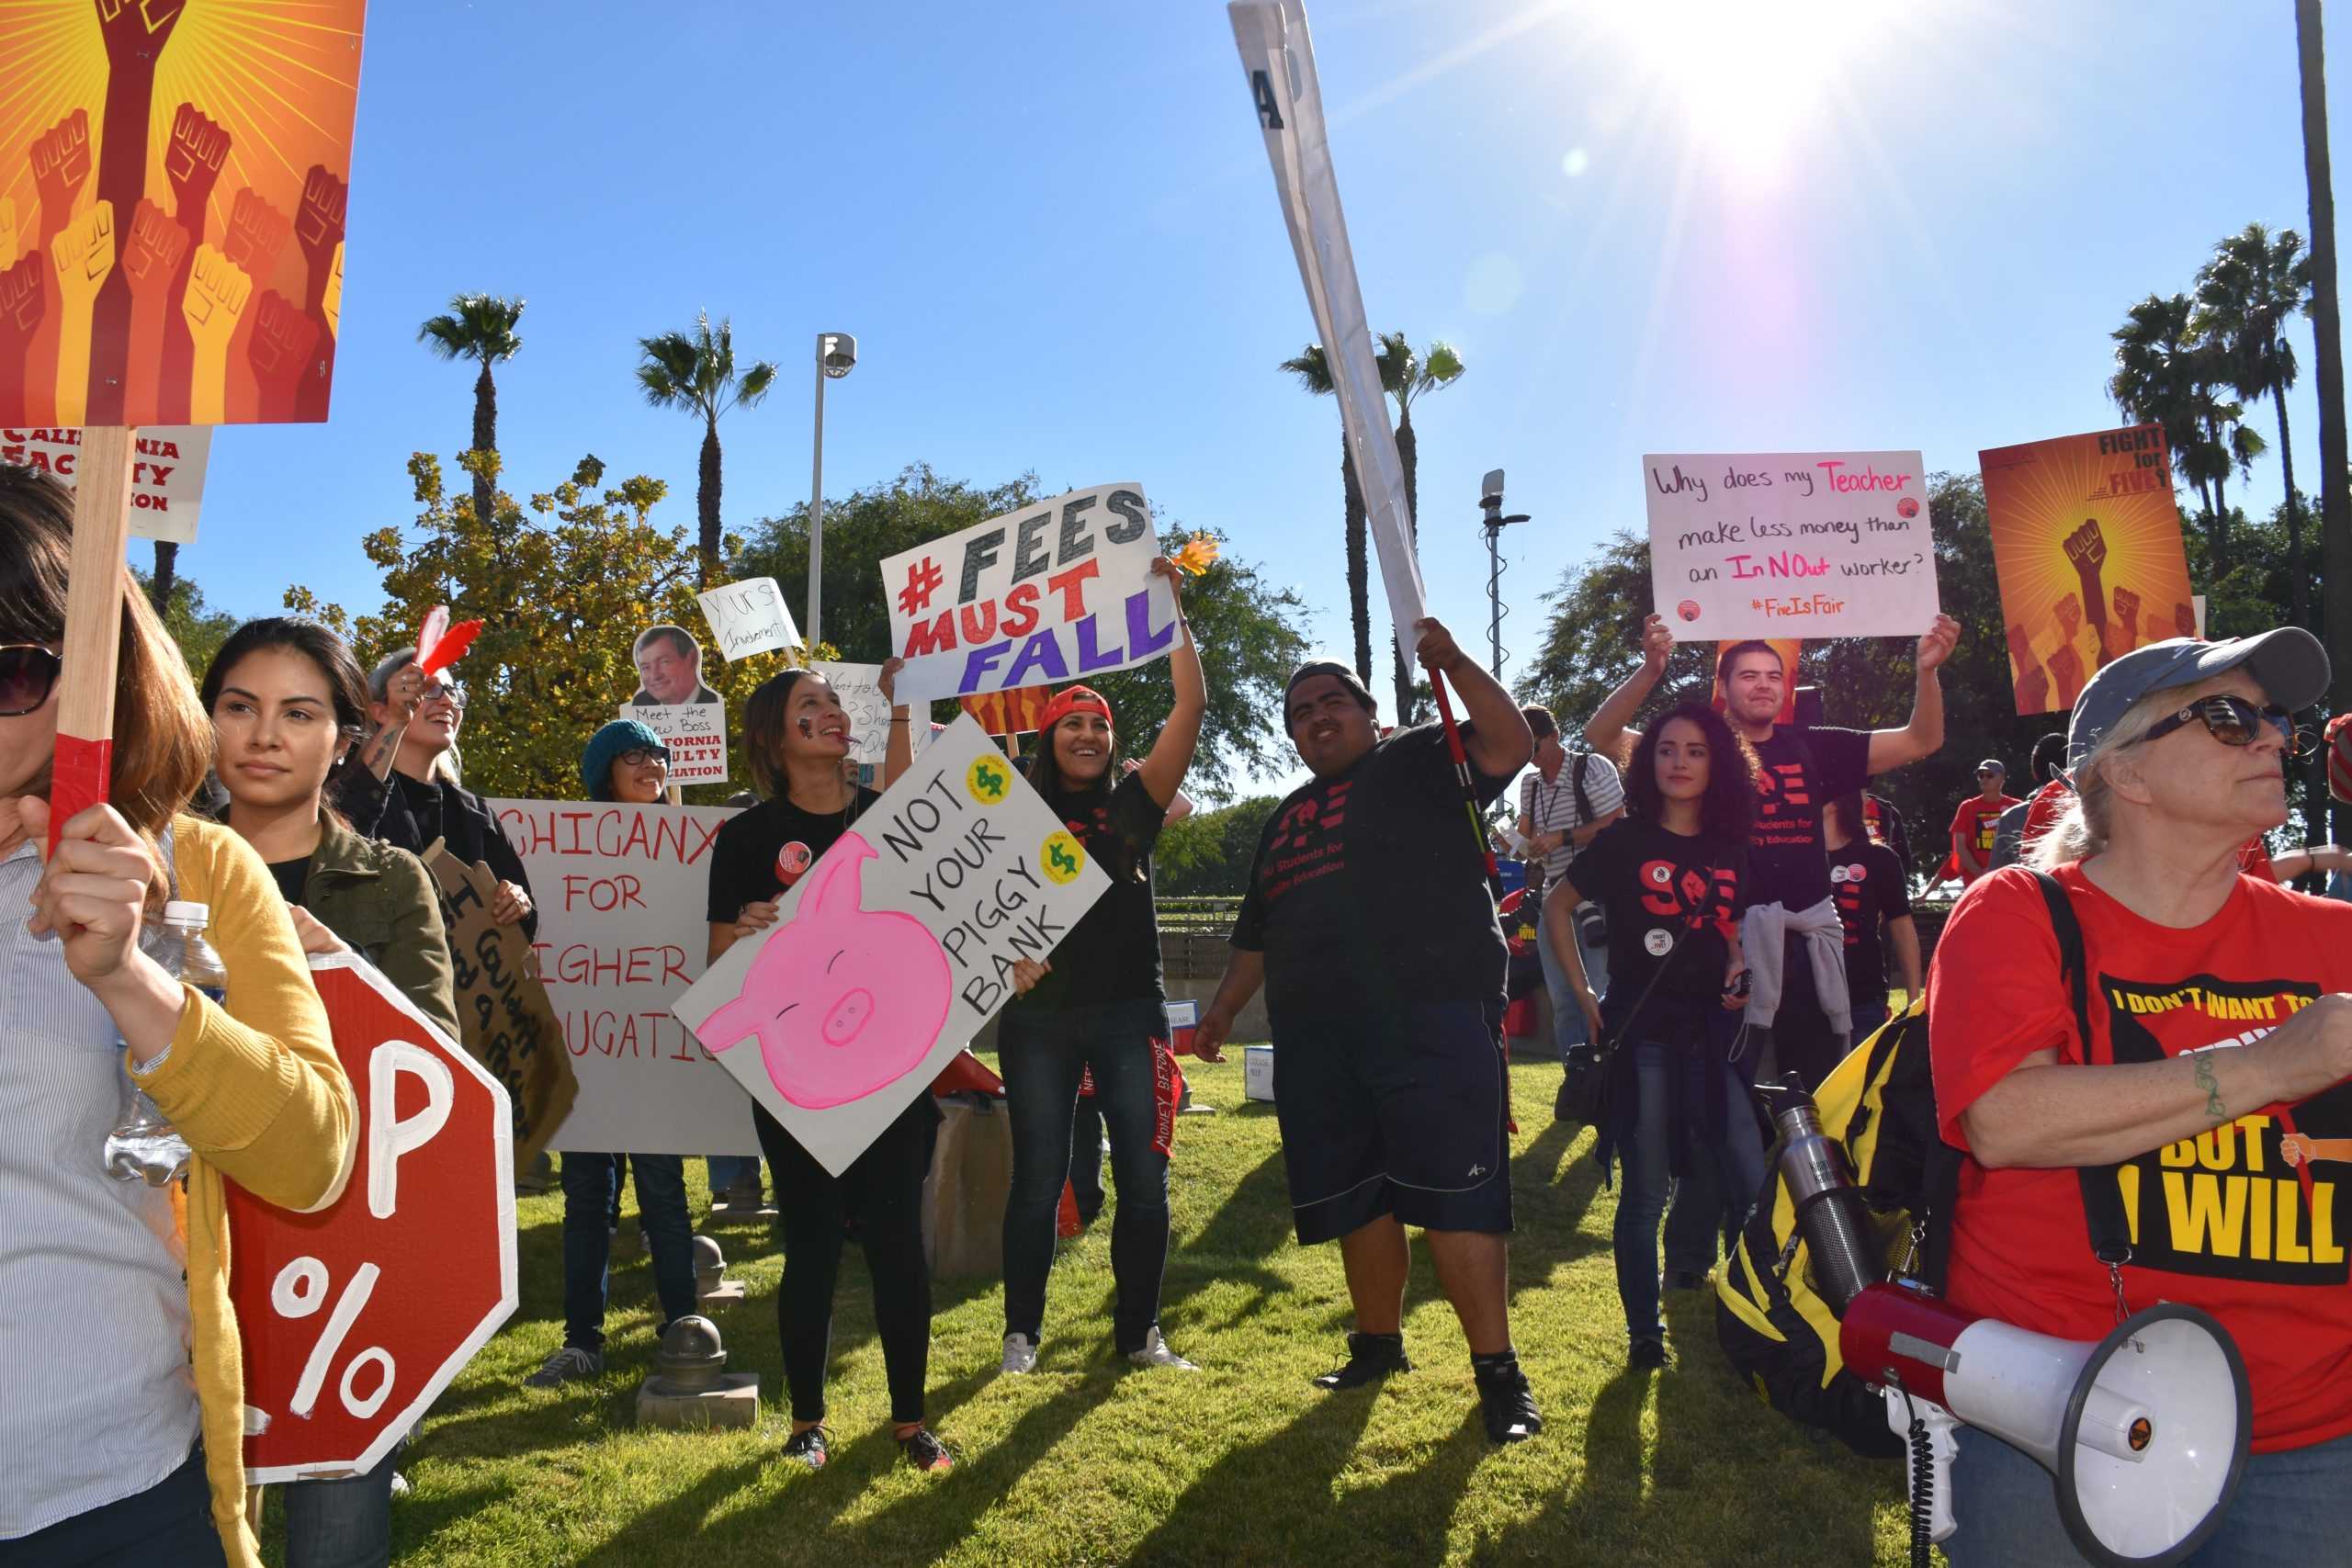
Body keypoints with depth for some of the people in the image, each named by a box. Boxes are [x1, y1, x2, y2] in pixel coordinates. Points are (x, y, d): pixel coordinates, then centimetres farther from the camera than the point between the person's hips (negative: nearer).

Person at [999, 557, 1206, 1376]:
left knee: (1143, 1179, 3)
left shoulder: (1135, 804, 5)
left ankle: (1139, 1331, 18)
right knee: (1038, 1181, 4)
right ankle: (1021, 1333, 18)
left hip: (1129, 1011, 1)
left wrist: (1169, 607, -5)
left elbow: (1191, 704, -2)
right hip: (1039, 1014, -1)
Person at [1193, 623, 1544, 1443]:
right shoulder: (1286, 821, 26)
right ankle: (1378, 1345, 26)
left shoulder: (1418, 764, 8)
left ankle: (1497, 1369, -5)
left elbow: (1510, 743, -8)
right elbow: (1258, 934, 29)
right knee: (1355, 1198, 11)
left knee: (1454, 1192, -10)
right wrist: (1224, 1005, 19)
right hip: (1316, 1038, 7)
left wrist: (1453, 662, -17)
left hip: (1431, 1017, -6)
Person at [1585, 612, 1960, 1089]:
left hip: (1810, 934, 4)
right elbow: (1601, 736, -12)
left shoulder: (1812, 747, 10)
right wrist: (1650, 670, -27)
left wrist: (1926, 670, -7)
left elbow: (1921, 741, 10)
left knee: (1822, 1079, 12)